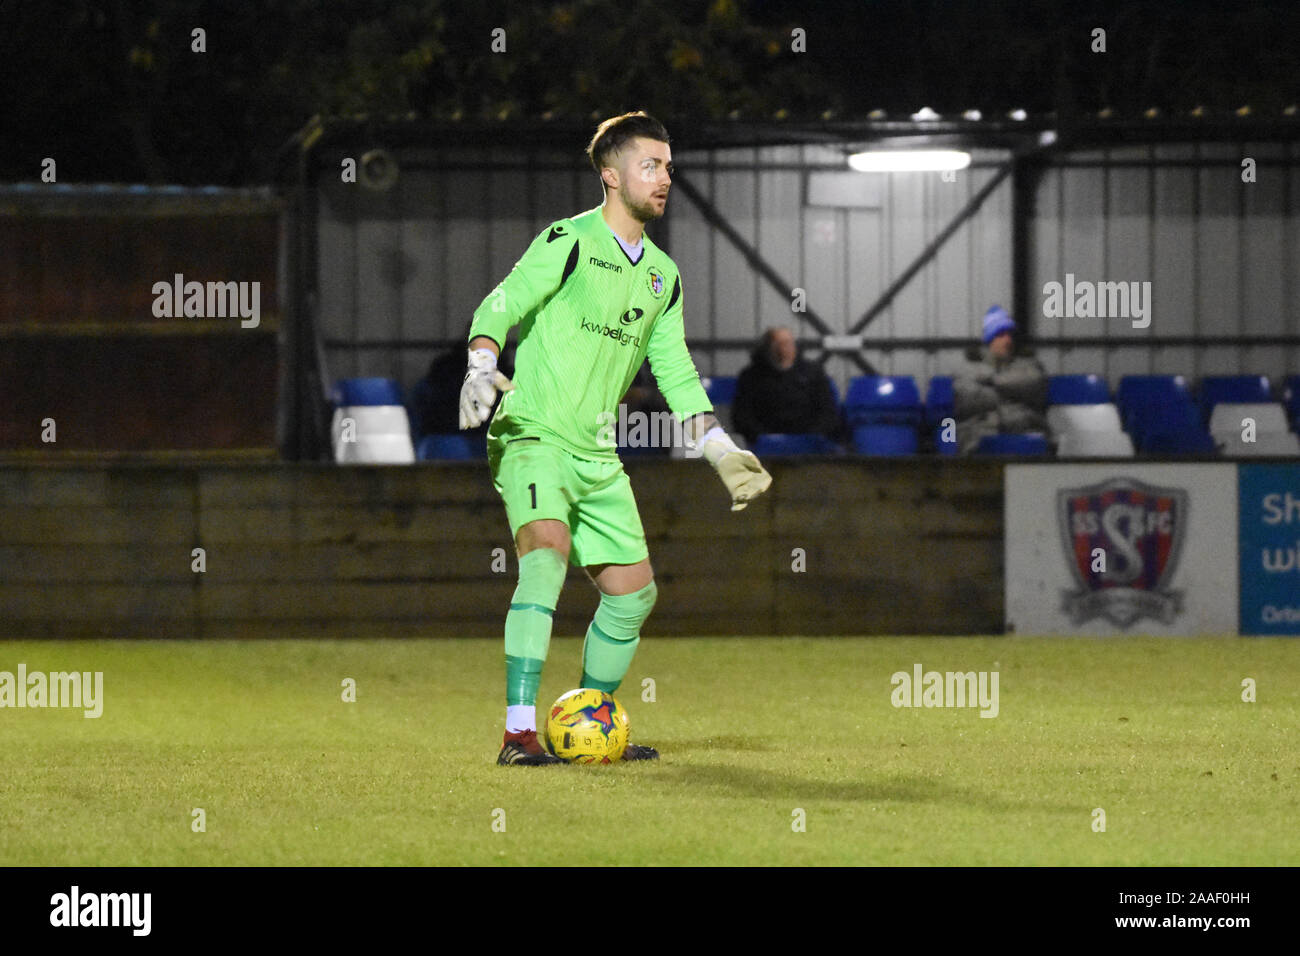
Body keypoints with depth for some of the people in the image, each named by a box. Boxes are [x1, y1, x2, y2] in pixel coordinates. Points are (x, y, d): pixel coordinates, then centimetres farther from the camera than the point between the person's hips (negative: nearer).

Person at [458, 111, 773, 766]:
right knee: (546, 555, -28)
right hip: (532, 438, -8)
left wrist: (722, 453, 14)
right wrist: (480, 371, -30)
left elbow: (674, 370, 20)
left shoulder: (662, 275, 16)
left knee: (633, 591, 8)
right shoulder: (569, 243, -6)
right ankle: (519, 733, -32)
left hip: (598, 456, 8)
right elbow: (500, 308, -11)